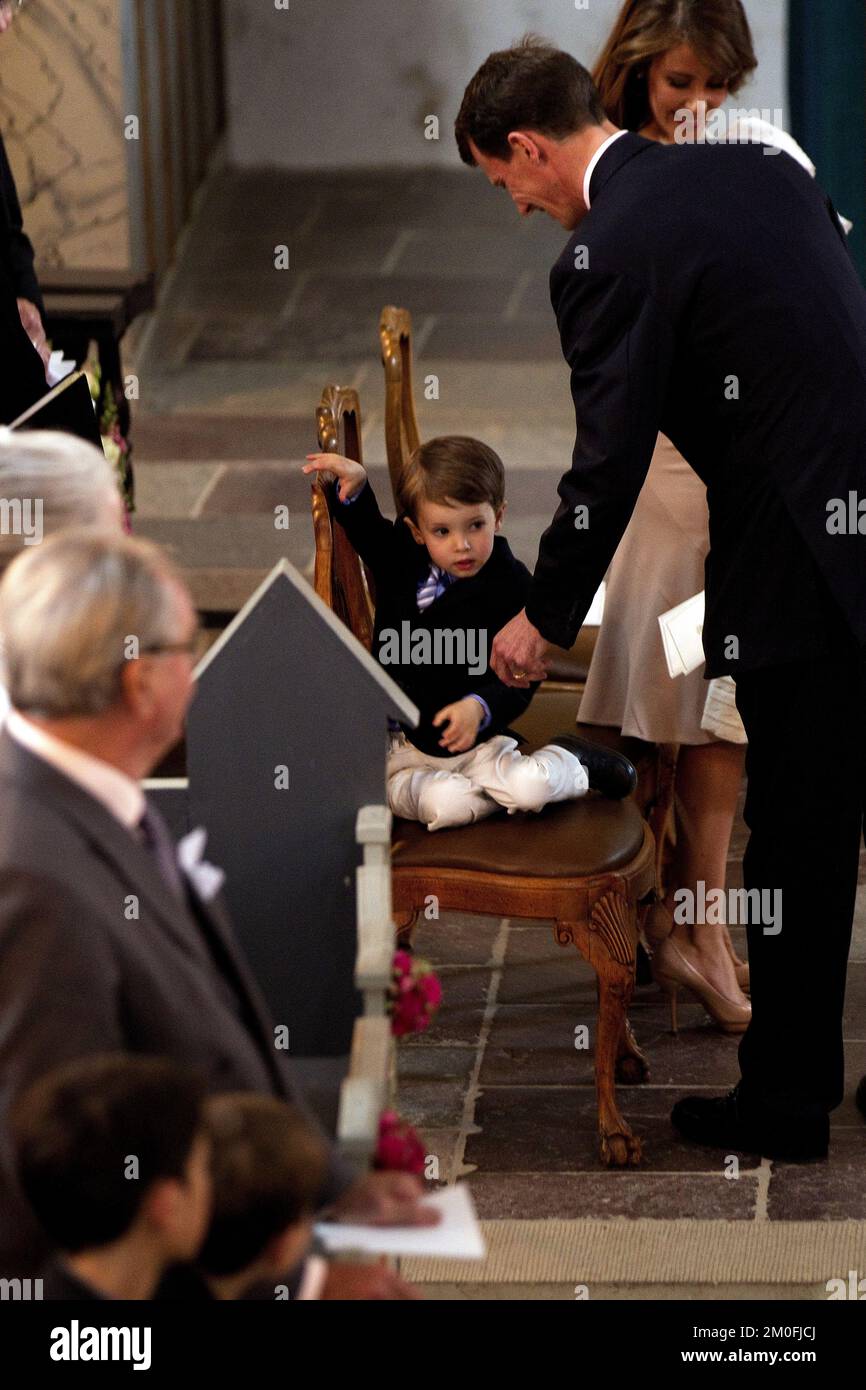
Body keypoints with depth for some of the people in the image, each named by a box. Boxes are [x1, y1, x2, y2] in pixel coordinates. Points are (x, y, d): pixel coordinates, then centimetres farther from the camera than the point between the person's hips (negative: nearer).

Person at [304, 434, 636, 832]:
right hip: (403, 746, 2)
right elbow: (366, 531, 15)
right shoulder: (402, 561, -1)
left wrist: (478, 707, -32)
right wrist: (355, 483, -8)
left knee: (534, 787, -28)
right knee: (444, 806, -31)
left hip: (472, 741, -2)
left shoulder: (512, 587, -10)